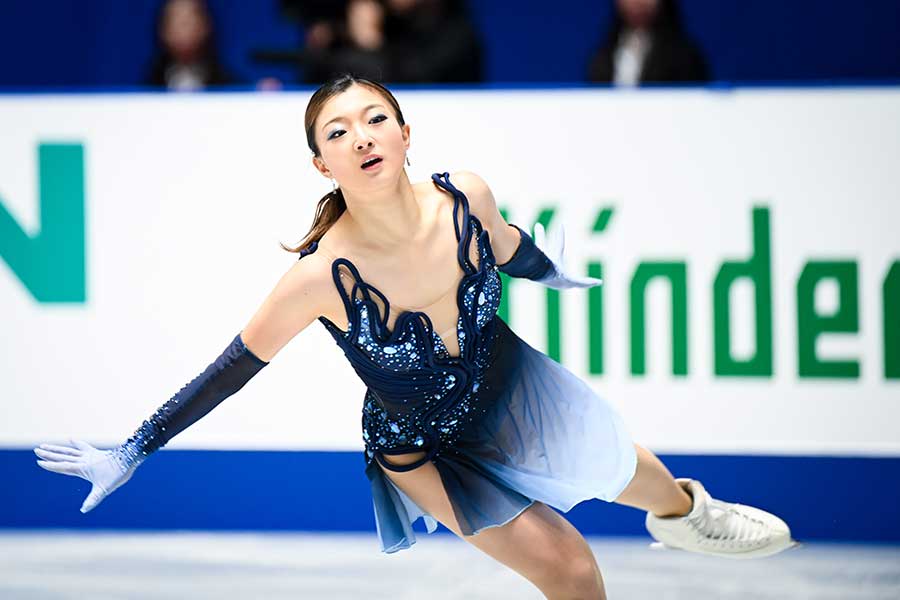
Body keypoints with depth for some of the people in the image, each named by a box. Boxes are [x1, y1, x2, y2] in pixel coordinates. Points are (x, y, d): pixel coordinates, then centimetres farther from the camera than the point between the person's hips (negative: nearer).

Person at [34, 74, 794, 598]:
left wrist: (553, 270, 21)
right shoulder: (323, 277, -37)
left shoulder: (466, 198, -27)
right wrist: (131, 453, -21)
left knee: (620, 468, 26)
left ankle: (685, 512, 64)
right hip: (422, 446, -4)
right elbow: (230, 370, -24)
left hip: (509, 387, 4)